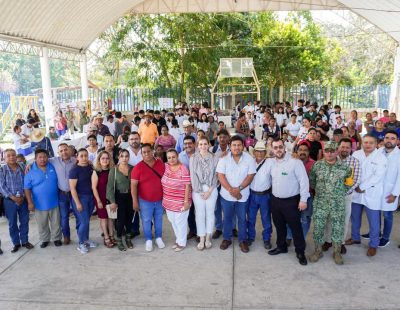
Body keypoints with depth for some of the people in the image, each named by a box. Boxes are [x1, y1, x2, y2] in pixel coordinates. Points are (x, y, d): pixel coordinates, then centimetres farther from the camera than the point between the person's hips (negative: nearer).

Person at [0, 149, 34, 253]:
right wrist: (13, 197, -16)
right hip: (9, 201, -1)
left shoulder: (22, 168, 2)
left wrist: (23, 196, -10)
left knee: (24, 221, 9)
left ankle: (25, 241, 24)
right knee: (12, 223, 8)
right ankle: (16, 243, 22)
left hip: (23, 200, 1)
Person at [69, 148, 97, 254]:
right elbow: (72, 188, -14)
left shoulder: (90, 167, 4)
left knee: (86, 220, 14)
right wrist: (77, 203, -17)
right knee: (84, 221, -5)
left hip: (90, 197, 5)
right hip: (80, 197, -5)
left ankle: (86, 240, 28)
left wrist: (94, 197, 10)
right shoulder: (74, 170, -12)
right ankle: (81, 244, 9)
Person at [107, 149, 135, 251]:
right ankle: (119, 240, 17)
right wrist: (112, 201, -11)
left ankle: (128, 238, 31)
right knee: (121, 219, -2)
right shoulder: (114, 170, -6)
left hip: (130, 196, 3)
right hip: (119, 197, -2)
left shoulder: (132, 169, 1)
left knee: (129, 218, 10)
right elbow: (110, 186, -7)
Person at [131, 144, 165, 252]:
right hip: (145, 200, -2)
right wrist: (135, 201, -13)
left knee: (158, 219, 17)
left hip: (160, 199, 3)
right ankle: (148, 240, 27)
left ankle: (159, 238, 34)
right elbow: (133, 185, -12)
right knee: (146, 220, 9)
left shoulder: (161, 164, -4)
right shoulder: (138, 167, -13)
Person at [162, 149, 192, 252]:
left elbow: (187, 186, -16)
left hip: (180, 202, -6)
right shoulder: (165, 167, -1)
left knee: (180, 222, 8)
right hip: (168, 201, 6)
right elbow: (163, 182, 14)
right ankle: (178, 240, 39)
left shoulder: (183, 169, -18)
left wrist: (186, 201, -17)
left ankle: (181, 243, 26)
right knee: (173, 221, 19)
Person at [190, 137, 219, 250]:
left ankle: (208, 237, 23)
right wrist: (200, 191, -9)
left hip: (211, 189, 0)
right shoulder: (193, 158, -2)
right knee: (199, 214, 5)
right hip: (197, 190, 0)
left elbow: (215, 175, -4)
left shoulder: (214, 158, -2)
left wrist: (209, 191, -10)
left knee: (210, 213, 8)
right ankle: (202, 238, 17)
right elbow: (193, 175, -5)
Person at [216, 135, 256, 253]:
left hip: (242, 195, 0)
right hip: (226, 194, 0)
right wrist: (231, 190, -20)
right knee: (227, 218, 14)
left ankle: (243, 240, 27)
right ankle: (227, 239, 30)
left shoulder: (249, 159, -7)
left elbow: (250, 176, -9)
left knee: (242, 219, 12)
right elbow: (221, 176, -10)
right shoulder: (223, 158, -7)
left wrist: (238, 189, -18)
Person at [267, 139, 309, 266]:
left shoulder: (295, 162, -15)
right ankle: (281, 246, 37)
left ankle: (300, 252, 19)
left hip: (291, 201, -5)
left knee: (296, 227, 4)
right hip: (275, 200, 6)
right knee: (279, 226, 19)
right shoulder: (271, 162, 3)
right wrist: (273, 194, 10)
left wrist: (303, 199, -16)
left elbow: (304, 181, -15)